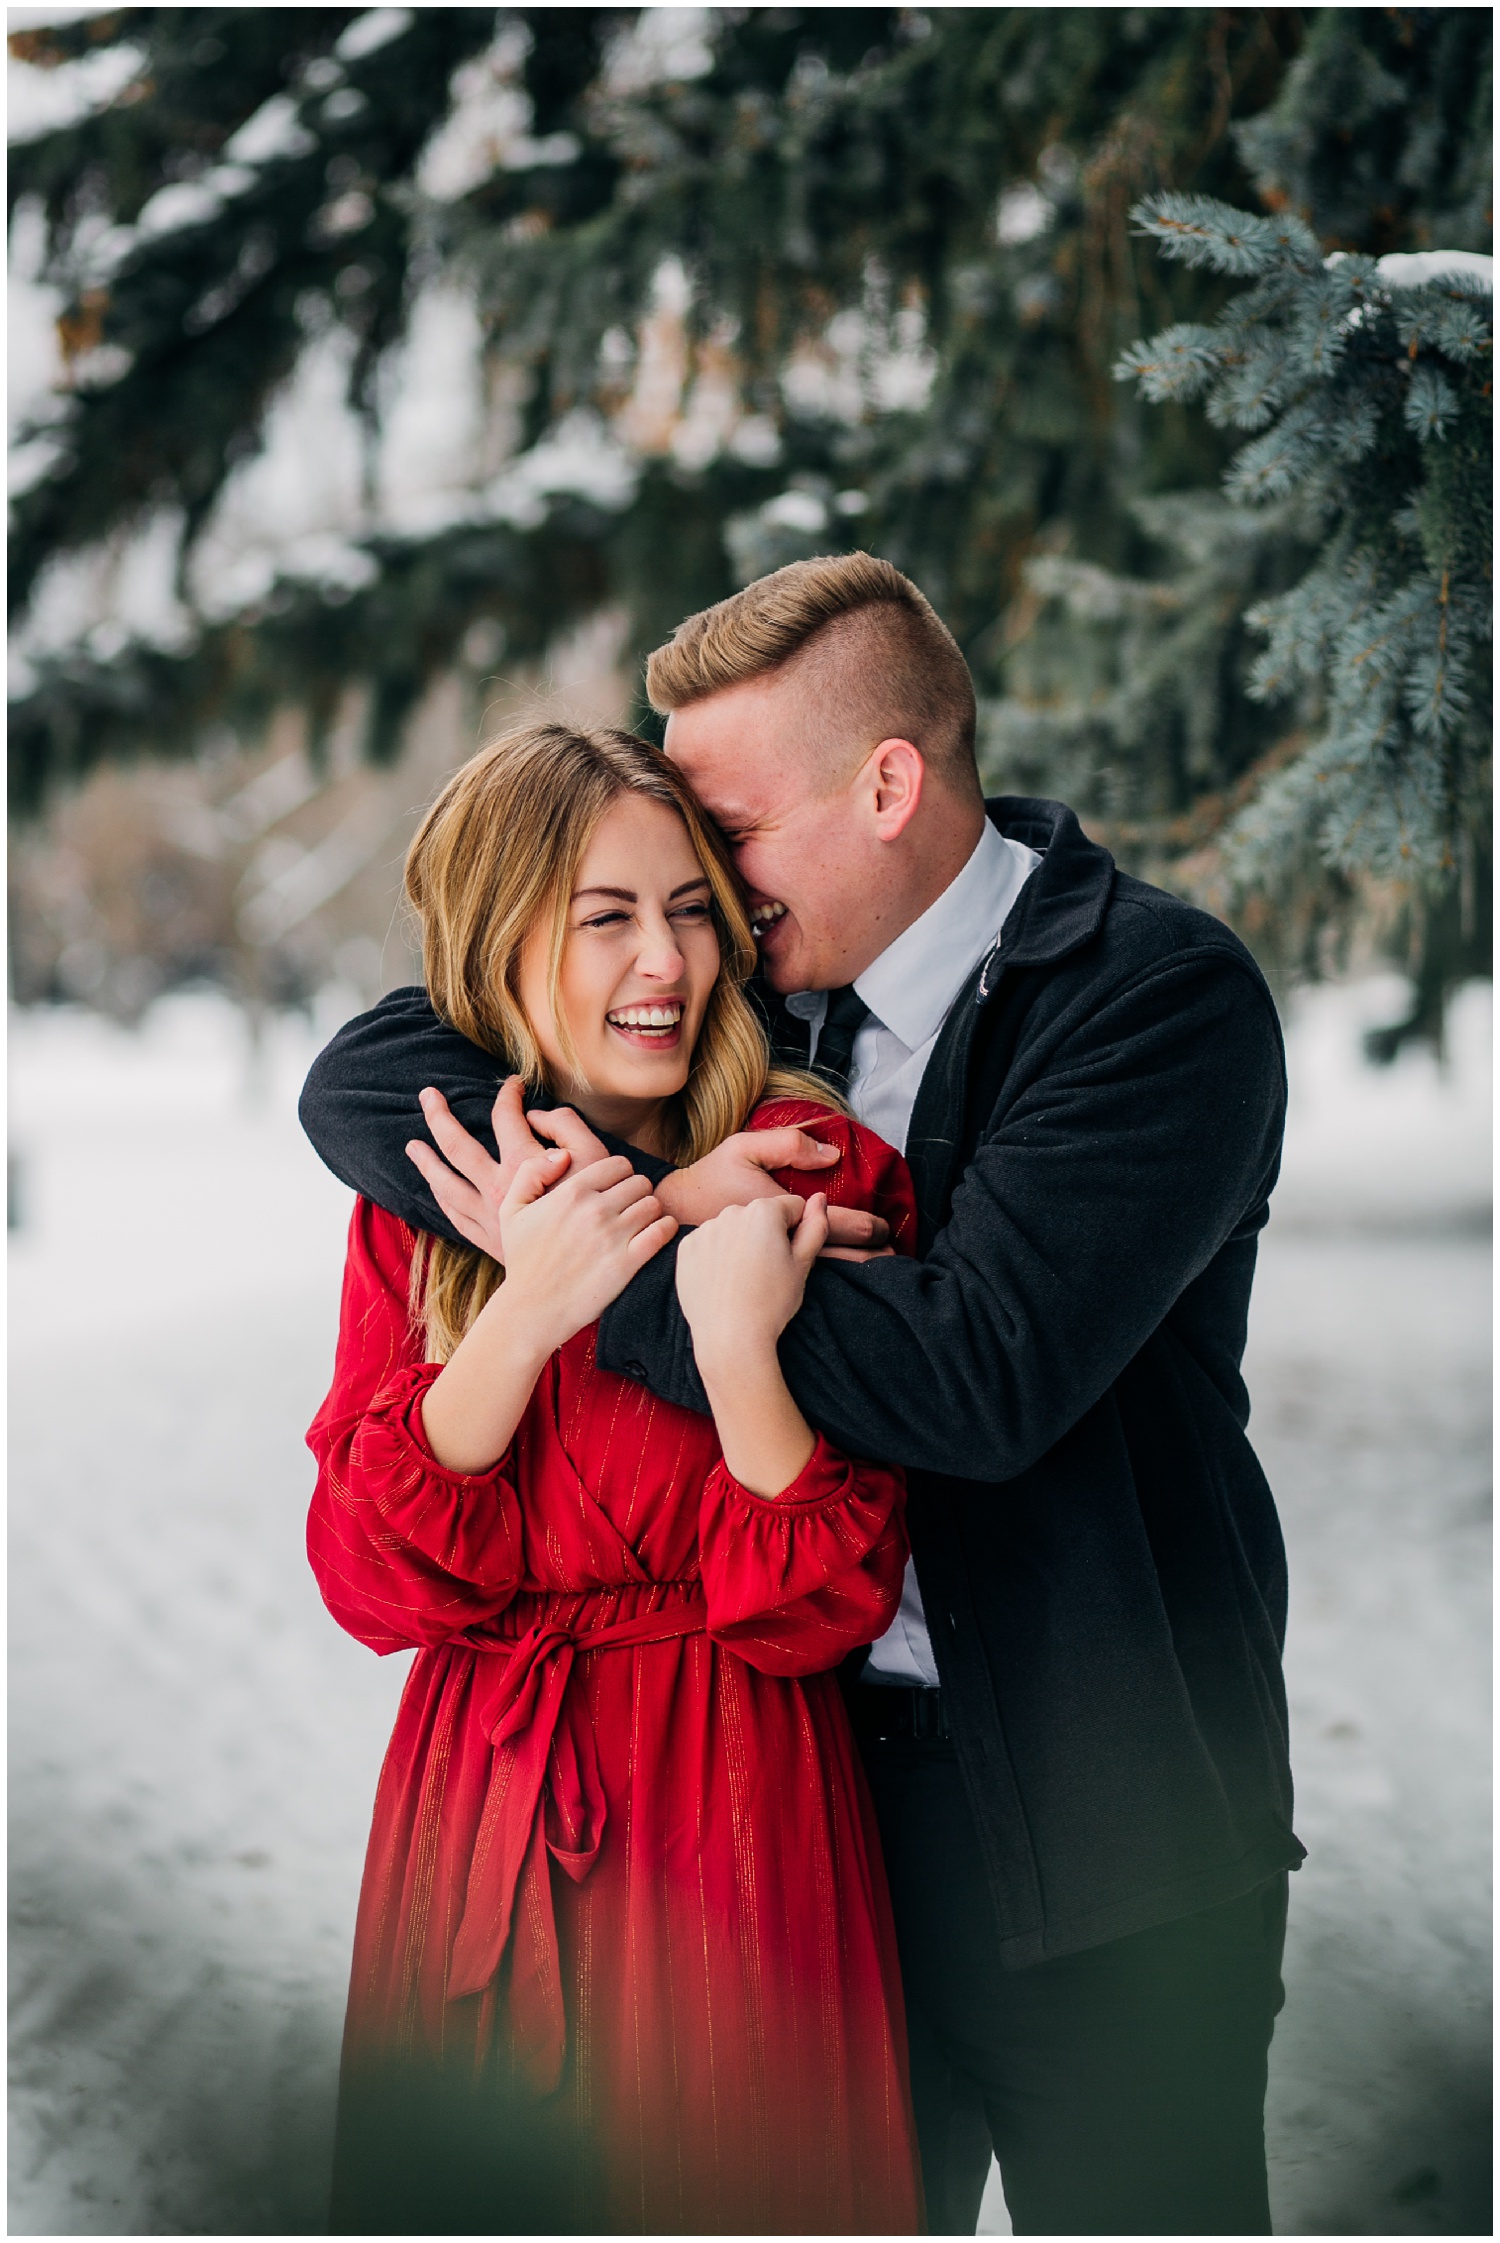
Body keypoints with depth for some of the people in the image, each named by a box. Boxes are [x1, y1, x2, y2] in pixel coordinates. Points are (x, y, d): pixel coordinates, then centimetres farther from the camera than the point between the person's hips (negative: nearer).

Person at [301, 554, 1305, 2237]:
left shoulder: (1163, 994, -13)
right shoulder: (758, 972, 4)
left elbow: (974, 1375, -25)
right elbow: (361, 1083, 2)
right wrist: (644, 1204, -16)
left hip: (1098, 1809, -5)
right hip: (823, 1767, 5)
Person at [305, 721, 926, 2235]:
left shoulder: (815, 1173, -8)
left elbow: (821, 1609, -13)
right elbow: (370, 1582, -8)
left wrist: (737, 1343, -28)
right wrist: (522, 1315, -20)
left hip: (737, 1823, -3)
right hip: (474, 1824, 3)